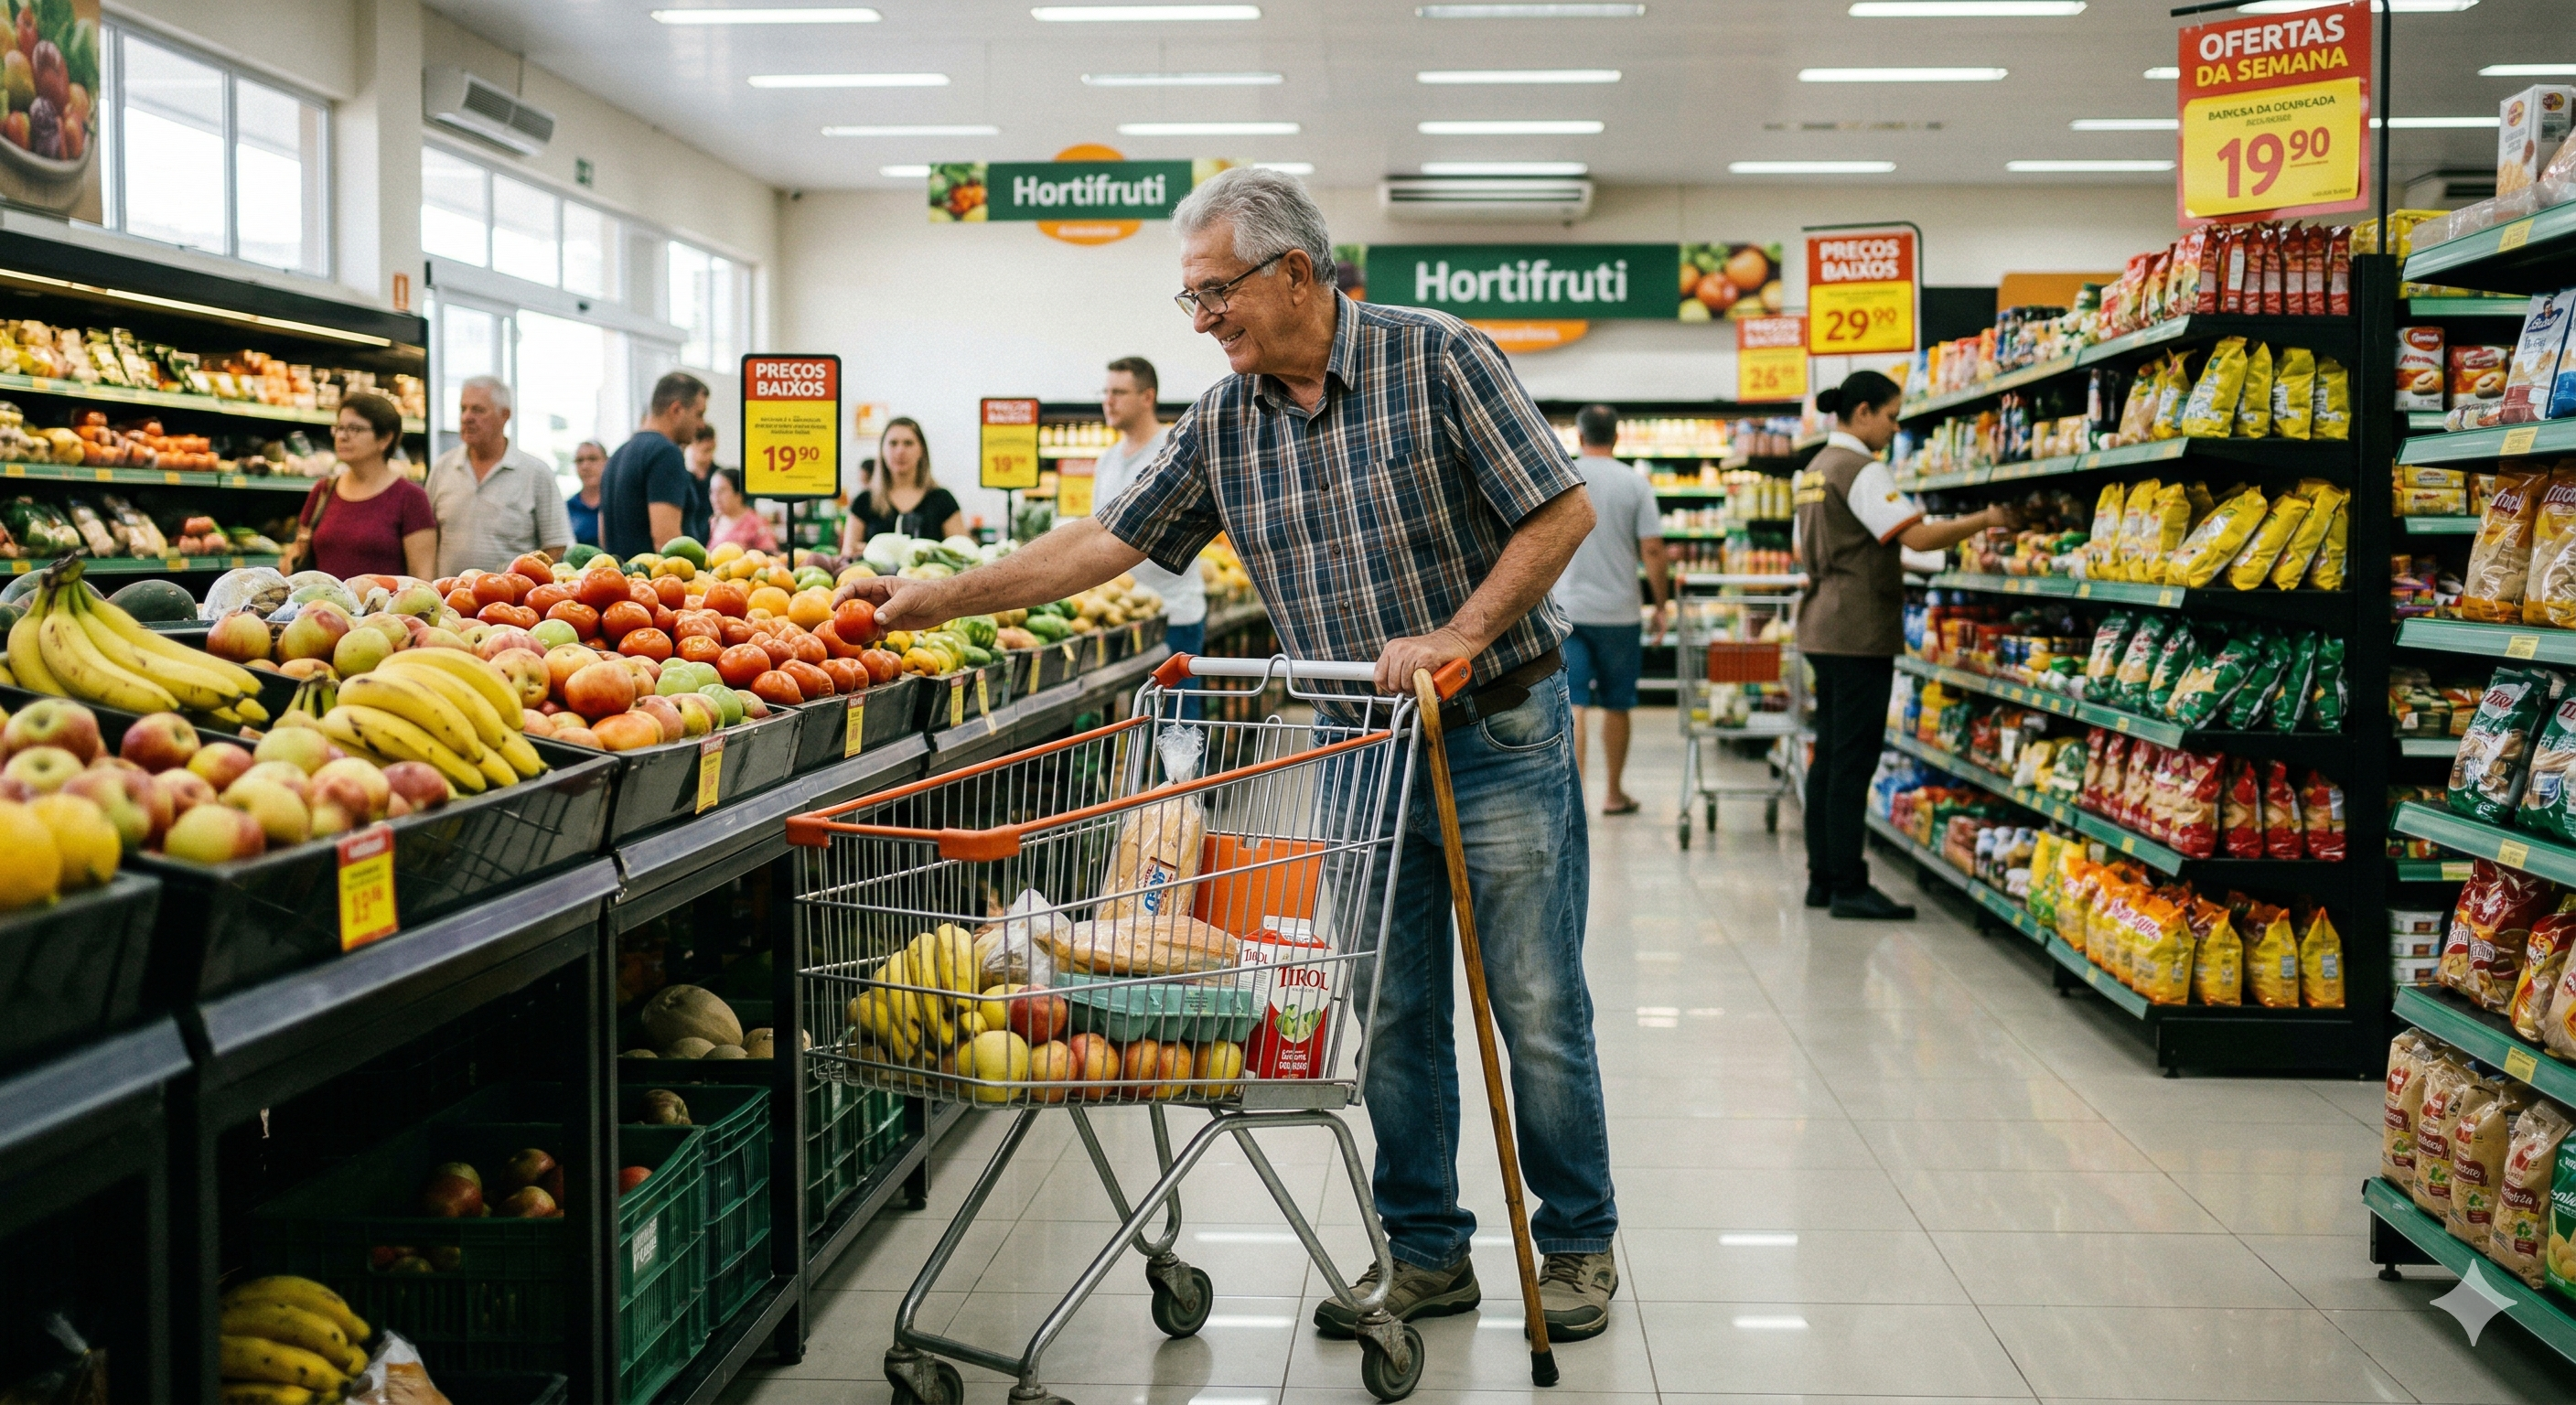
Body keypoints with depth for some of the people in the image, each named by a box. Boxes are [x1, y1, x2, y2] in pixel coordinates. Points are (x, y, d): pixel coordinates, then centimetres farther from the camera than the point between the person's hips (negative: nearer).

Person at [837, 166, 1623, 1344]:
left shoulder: (1438, 360, -11)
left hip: (1499, 733, -5)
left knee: (1539, 1010, 3)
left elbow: (1563, 510, -11)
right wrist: (936, 599, 1)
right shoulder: (1222, 423, 3)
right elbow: (1103, 541, 5)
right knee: (1390, 1014, 9)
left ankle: (1578, 1244, 21)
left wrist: (1456, 638, -19)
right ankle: (1427, 1254, 22)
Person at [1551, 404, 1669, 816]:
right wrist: (1662, 605, 4)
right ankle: (1614, 794, 24)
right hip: (1619, 612, 0)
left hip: (1565, 609, 0)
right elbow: (1652, 549, -6)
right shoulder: (1634, 484, -2)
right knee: (1616, 706, 13)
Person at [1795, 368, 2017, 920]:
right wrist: (1987, 519, -15)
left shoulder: (1817, 467, 16)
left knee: (1830, 754, 11)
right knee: (1854, 760, -7)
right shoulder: (1862, 471, -13)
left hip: (1822, 626, 10)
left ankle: (1823, 878, 15)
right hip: (1859, 631, -10)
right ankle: (1849, 887, -4)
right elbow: (1918, 535, -23)